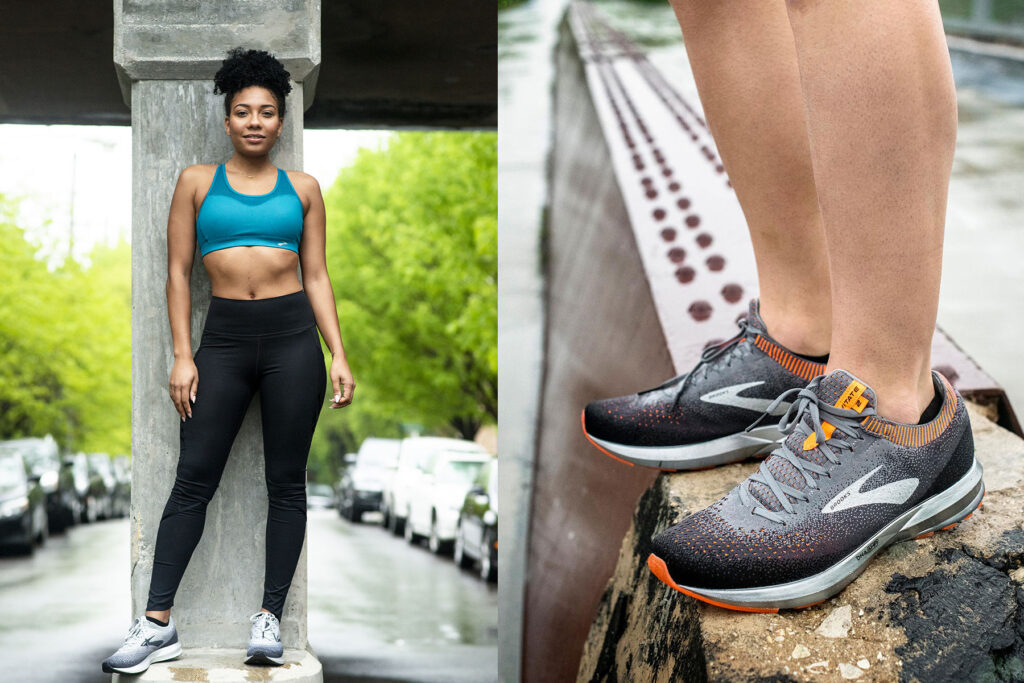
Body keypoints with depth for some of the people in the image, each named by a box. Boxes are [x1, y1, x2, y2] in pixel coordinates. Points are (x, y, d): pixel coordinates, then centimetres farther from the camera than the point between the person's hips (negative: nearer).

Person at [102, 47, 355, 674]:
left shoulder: (302, 188, 9)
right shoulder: (197, 182, 8)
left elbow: (317, 276, 10)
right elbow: (179, 273, 6)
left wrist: (339, 356, 1)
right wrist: (183, 356, -2)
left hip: (292, 337, 1)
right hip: (225, 337, -1)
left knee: (286, 481, 2)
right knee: (194, 478, -4)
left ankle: (271, 619, 8)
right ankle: (158, 624, -2)